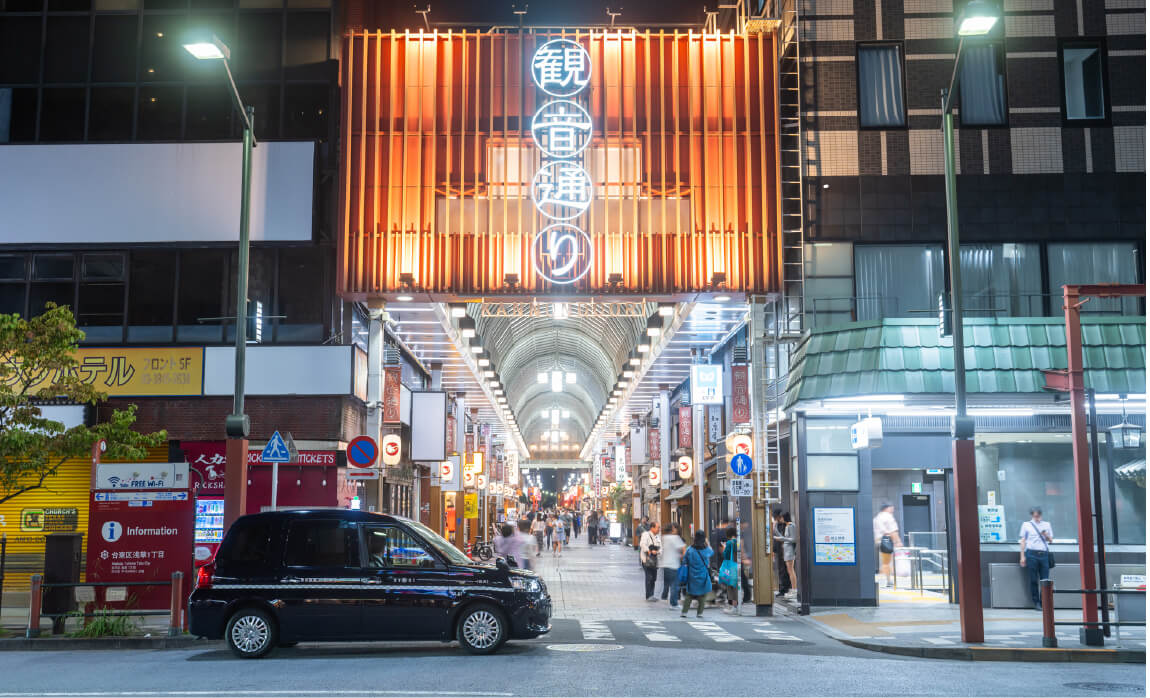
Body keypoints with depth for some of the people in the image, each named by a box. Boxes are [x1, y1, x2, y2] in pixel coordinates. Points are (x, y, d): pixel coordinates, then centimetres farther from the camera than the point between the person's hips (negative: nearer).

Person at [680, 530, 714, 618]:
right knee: (703, 595, 11)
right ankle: (700, 613, 11)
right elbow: (712, 552, 15)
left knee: (689, 595, 11)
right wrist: (707, 542, 21)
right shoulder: (706, 550, -9)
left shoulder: (689, 550, -8)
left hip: (692, 577, 1)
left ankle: (684, 612, 8)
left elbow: (684, 562, 0)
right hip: (703, 577, -1)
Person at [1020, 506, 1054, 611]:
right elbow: (1022, 541, 8)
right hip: (1031, 554, -2)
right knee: (1033, 580, -1)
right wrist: (1022, 556, 1)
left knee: (1045, 580, -3)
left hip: (1044, 554, 2)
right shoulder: (1026, 525, 10)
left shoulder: (1047, 525, 16)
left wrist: (1046, 535, -3)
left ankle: (1043, 602, 5)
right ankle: (1036, 603, 6)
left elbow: (1051, 540, 20)